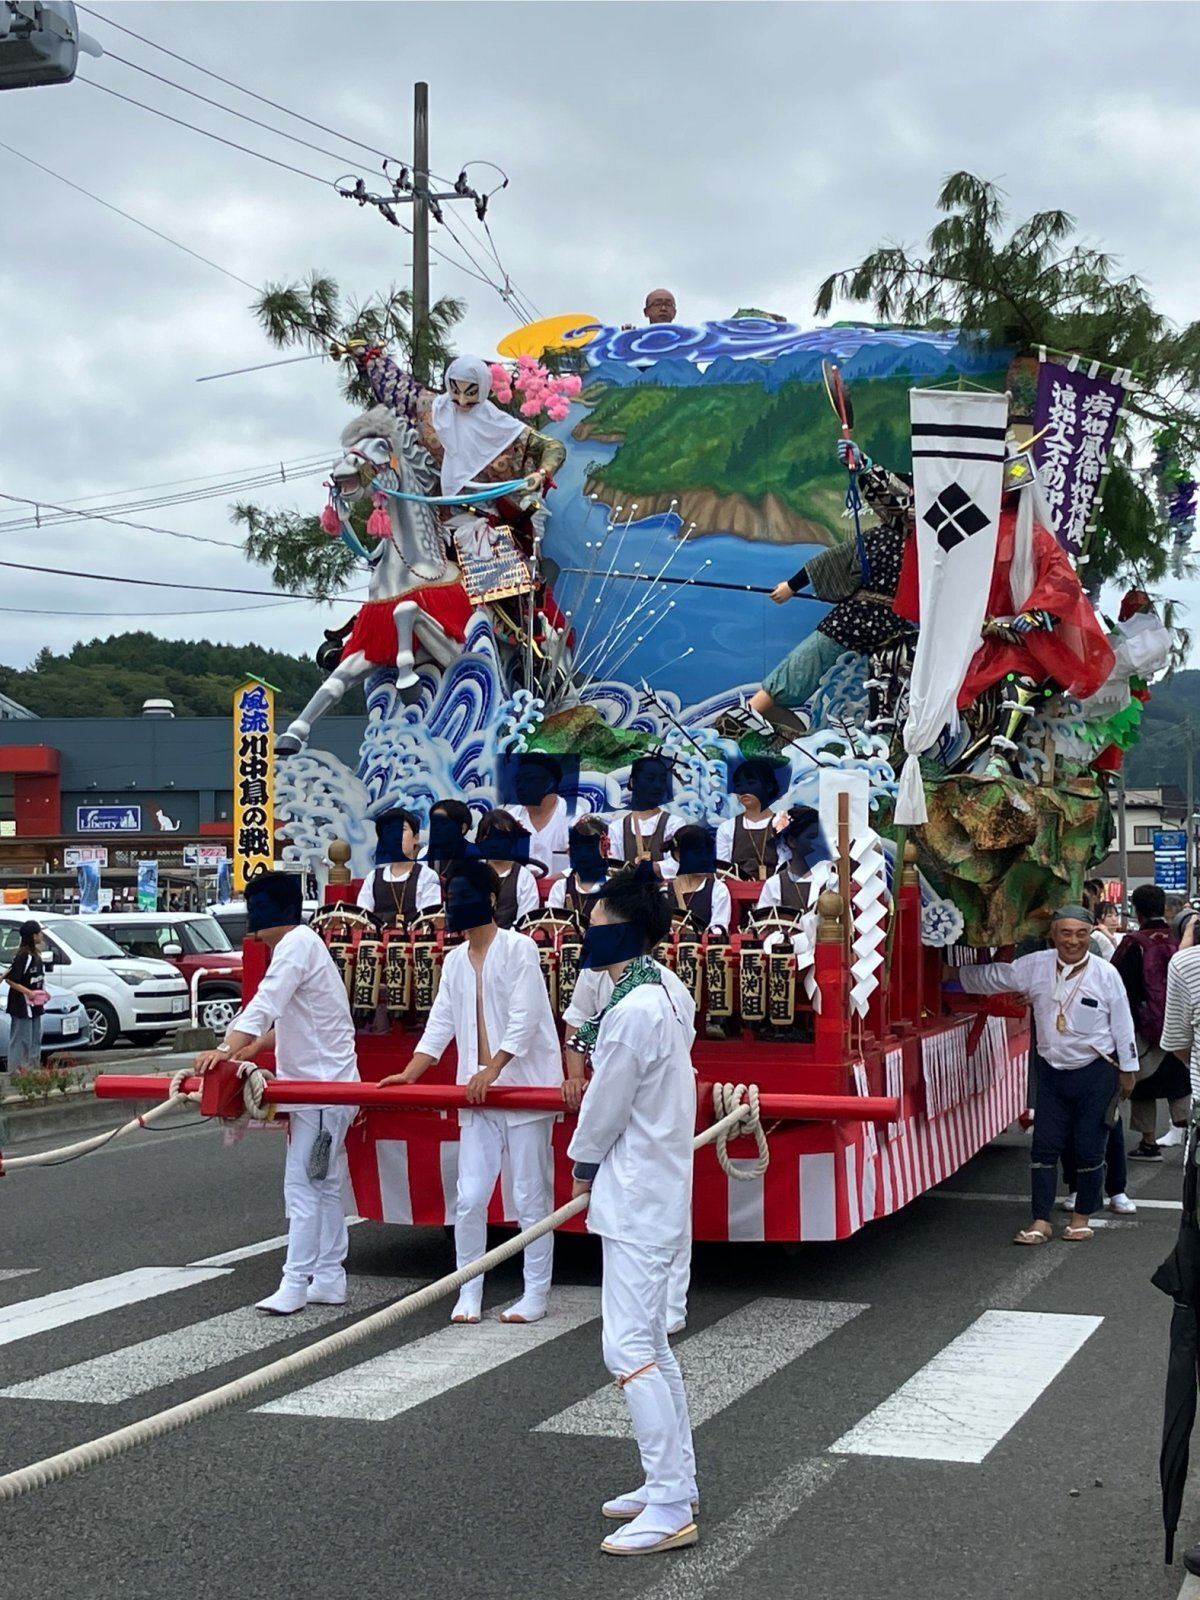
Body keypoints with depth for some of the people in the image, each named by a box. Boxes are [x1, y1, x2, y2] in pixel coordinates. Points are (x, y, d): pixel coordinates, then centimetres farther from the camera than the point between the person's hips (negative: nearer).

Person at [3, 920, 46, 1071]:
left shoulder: (36, 955, 8)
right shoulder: (23, 956, -18)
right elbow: (10, 979, -19)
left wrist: (42, 992, 8)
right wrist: (27, 992, -22)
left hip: (34, 1004, 9)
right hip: (22, 1004, -9)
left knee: (35, 1039, 15)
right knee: (21, 1039, -5)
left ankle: (34, 1068, 23)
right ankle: (17, 1070, 0)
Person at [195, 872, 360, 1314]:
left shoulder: (297, 942, -15)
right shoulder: (301, 943, 16)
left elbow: (266, 1003, -27)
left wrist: (227, 1048, -34)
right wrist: (255, 1047, 17)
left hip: (323, 1083, -11)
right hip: (316, 1080, 11)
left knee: (302, 1186, -11)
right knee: (324, 1185, 13)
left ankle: (295, 1284, -11)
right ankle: (329, 1278, 17)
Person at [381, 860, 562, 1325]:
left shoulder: (519, 948, -7)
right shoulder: (455, 960, 13)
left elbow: (525, 1019, -14)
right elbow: (440, 1024, 13)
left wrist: (492, 1069, -21)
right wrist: (409, 1074, 4)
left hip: (526, 1088, -6)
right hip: (478, 1094, 6)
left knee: (530, 1196, 1)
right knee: (470, 1197, 2)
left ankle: (536, 1293, 10)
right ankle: (468, 1293, 11)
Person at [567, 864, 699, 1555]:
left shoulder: (632, 1012, -23)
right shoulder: (671, 991, 7)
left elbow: (605, 1106, -15)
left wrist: (584, 1162, 4)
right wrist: (600, 1166, 13)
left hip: (636, 1194, -11)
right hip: (660, 1181, 11)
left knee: (630, 1348, -10)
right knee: (651, 1343, 18)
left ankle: (671, 1509, -8)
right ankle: (674, 1483, 27)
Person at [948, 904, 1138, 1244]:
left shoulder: (1105, 974, -10)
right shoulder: (1035, 966, -4)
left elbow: (1121, 1024, -3)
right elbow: (991, 977, 9)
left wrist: (1127, 1070, 2)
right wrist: (955, 973, 10)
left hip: (1096, 1072, -3)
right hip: (1053, 1071, 3)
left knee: (1089, 1148, 4)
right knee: (1045, 1147, 2)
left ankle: (1081, 1217, 20)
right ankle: (1041, 1222, 7)